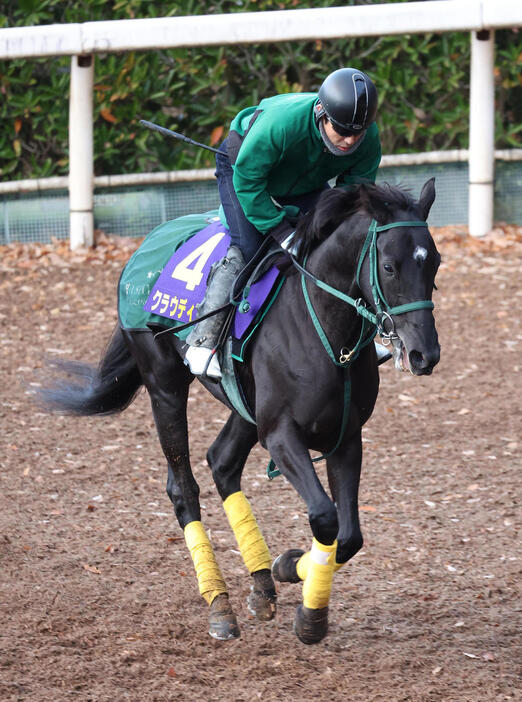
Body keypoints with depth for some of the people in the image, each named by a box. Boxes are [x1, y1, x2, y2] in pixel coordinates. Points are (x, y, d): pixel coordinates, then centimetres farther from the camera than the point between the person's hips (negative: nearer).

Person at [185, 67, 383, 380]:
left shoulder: (369, 142, -28)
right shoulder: (280, 123, -44)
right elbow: (247, 181, -32)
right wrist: (280, 229, -34)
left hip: (306, 184, 5)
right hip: (243, 167, -5)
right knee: (247, 247, -24)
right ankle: (203, 340, -18)